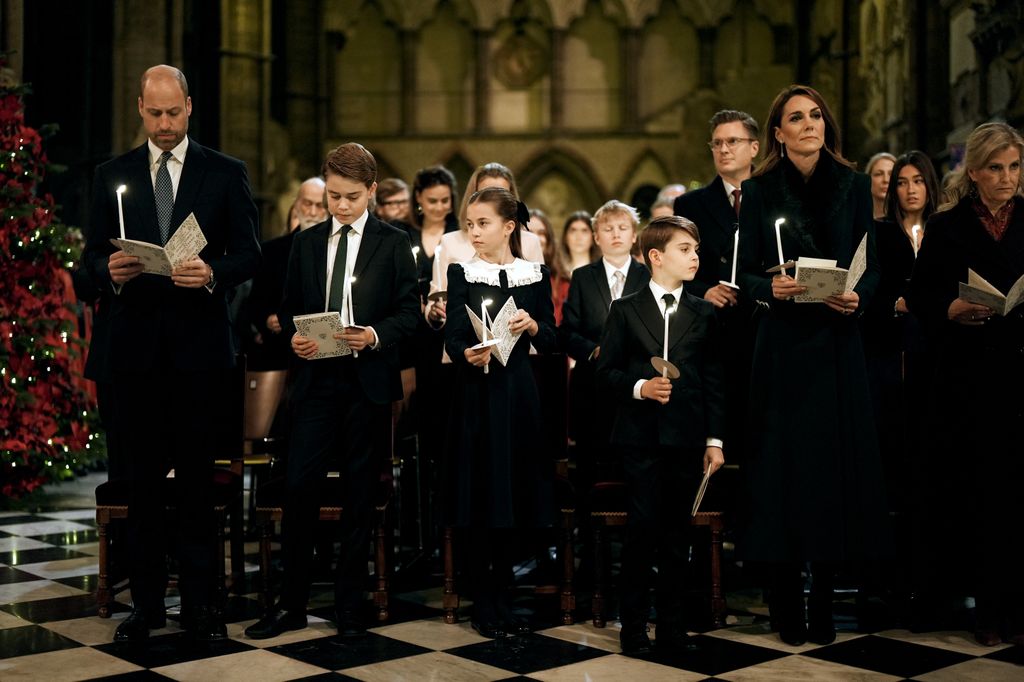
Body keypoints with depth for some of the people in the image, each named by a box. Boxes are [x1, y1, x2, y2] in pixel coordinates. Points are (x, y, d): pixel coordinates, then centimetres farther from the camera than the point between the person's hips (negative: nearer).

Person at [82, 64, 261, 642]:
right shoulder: (113, 176, 11)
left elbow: (250, 253, 1)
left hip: (200, 342, -2)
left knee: (198, 475, 3)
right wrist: (110, 270, -13)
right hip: (136, 344, 2)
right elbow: (94, 254, 9)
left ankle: (200, 600, 12)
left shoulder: (227, 174, 5)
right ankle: (147, 600, 16)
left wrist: (212, 272, -19)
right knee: (144, 475, 7)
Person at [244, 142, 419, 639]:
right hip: (315, 379, 2)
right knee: (298, 486, -5)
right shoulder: (306, 243, 12)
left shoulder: (394, 243, 4)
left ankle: (348, 606, 17)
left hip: (368, 381, -2)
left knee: (359, 494, 6)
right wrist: (293, 338, -7)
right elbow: (289, 309, 13)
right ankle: (291, 603, 8)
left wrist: (376, 335, -18)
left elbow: (409, 313, 0)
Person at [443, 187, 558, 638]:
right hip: (477, 394, -2)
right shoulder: (461, 274, 1)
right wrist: (468, 355, -29)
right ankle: (483, 607, 11)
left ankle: (502, 601, 20)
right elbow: (452, 338, -8)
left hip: (519, 394, 2)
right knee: (481, 501, 0)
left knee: (515, 502, 7)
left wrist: (532, 325, -14)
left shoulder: (536, 275, 6)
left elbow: (550, 342, 6)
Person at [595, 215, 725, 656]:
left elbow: (713, 380, 7)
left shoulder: (704, 314, 10)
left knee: (676, 532, 7)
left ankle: (672, 626, 17)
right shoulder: (625, 310, 4)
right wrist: (640, 387, -15)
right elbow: (605, 371, 3)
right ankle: (633, 625, 12)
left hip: (686, 438, 2)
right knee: (642, 528, -1)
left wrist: (715, 440, 3)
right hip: (641, 437, -2)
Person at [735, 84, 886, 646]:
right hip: (781, 344, -1)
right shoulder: (759, 191, 3)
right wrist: (770, 288, -18)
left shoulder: (855, 187, 7)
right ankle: (786, 605, 10)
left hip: (837, 343, 1)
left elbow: (871, 266, 6)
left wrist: (857, 295, -14)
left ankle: (824, 601, 12)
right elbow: (746, 273, 2)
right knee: (783, 465, 0)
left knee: (835, 463, 1)